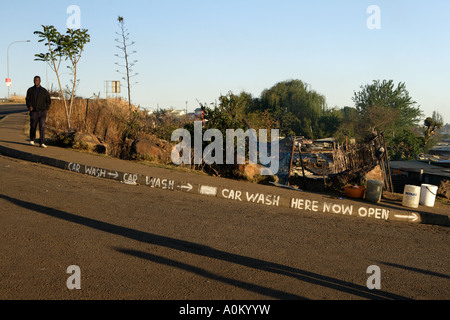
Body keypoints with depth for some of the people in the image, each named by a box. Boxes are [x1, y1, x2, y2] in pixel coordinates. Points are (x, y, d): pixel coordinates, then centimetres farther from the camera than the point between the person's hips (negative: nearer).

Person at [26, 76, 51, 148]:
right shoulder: (30, 90, 7)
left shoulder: (44, 91, 5)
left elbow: (48, 101, 11)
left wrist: (46, 109, 0)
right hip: (34, 112, 1)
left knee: (42, 127, -14)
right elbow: (27, 100, 2)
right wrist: (29, 106, -16)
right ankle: (32, 140, 36)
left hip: (42, 112, -1)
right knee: (33, 127, 11)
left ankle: (42, 143, -14)